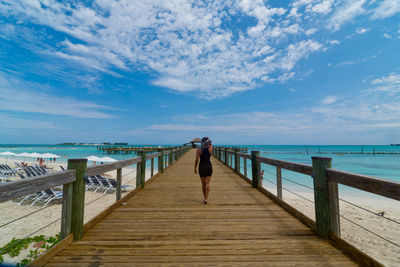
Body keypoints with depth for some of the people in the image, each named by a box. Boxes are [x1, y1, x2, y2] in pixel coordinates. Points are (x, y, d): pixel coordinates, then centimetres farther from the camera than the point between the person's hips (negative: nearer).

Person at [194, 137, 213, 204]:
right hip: (208, 166, 1)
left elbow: (197, 159, -13)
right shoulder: (210, 148, -3)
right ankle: (206, 198, -8)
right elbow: (211, 145, 24)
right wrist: (210, 143, 9)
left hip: (202, 166, 0)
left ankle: (205, 198, 23)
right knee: (207, 183, 0)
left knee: (203, 183, 12)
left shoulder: (199, 149, -9)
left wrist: (195, 168, -5)